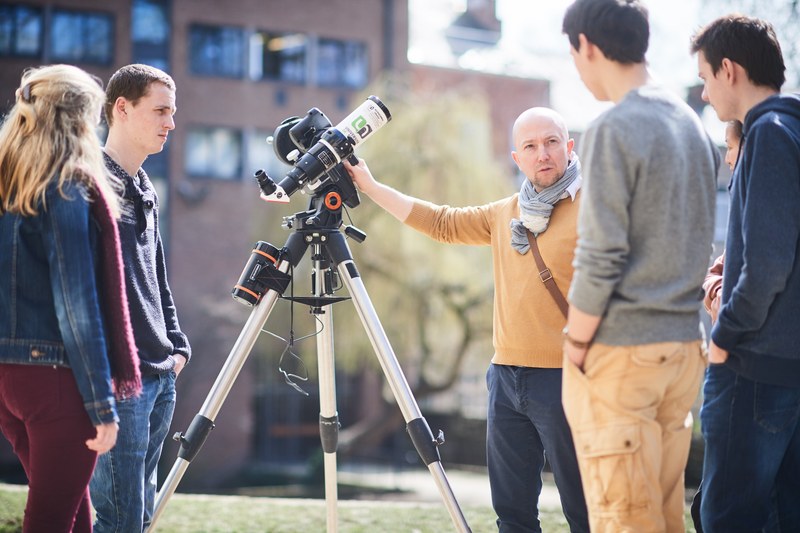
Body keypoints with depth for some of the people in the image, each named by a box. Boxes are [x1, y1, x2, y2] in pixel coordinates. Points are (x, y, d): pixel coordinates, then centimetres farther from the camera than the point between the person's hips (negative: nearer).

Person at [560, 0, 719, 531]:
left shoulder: (613, 130, -13)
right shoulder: (693, 124, 11)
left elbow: (600, 258, -17)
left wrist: (576, 345, -8)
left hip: (620, 350, -8)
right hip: (684, 345, 8)